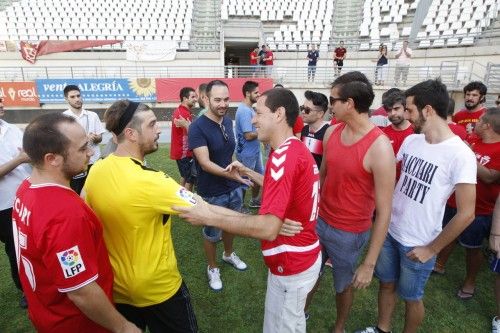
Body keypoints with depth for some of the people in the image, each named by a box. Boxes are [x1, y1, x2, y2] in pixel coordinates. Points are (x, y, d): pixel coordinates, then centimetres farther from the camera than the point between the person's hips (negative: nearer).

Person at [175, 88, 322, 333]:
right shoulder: (297, 149, 6)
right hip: (302, 256, 10)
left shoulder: (284, 155, -28)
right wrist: (249, 173, 12)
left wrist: (209, 217, -27)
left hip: (291, 264, -10)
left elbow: (268, 228, -34)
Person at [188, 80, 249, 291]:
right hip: (212, 194, -6)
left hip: (234, 189, 6)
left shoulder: (228, 122, 0)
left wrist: (236, 172, 15)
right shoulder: (197, 127, -21)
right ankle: (212, 268, 38)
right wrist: (230, 173, -41)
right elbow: (205, 163, -28)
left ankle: (228, 254, 52)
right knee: (212, 233, 14)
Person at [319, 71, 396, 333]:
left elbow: (384, 212, -20)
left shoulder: (380, 148, -24)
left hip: (349, 233, -5)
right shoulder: (331, 133, -4)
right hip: (319, 220, 5)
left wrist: (370, 263, -16)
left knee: (343, 285, 19)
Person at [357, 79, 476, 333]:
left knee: (411, 298, 16)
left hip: (418, 244, -5)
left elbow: (466, 213, -18)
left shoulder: (460, 155, -20)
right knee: (386, 284, 21)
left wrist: (432, 249, -12)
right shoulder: (411, 140, -2)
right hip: (390, 231, 6)